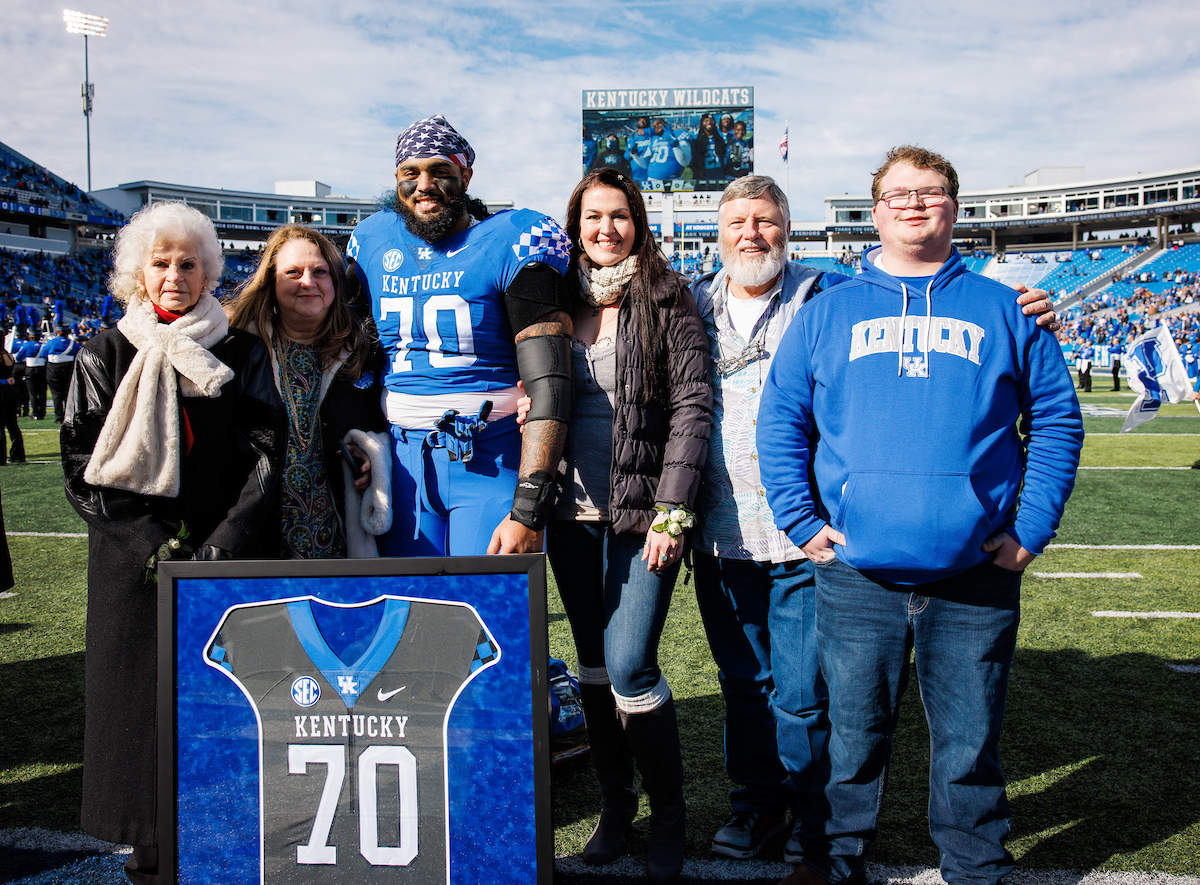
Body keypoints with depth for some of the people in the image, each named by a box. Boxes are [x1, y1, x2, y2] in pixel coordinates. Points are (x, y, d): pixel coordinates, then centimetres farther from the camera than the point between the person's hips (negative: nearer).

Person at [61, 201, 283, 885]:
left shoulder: (241, 353, 7)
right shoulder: (106, 355, 7)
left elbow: (265, 453, 0)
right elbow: (86, 467, 2)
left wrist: (222, 546, -12)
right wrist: (155, 546, -10)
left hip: (230, 555, 0)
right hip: (135, 564, 0)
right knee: (143, 695, 1)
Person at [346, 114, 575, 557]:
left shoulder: (513, 243, -8)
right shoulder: (372, 241, 9)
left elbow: (547, 384, -15)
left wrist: (528, 509, -22)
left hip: (492, 460, -4)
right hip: (401, 459, 4)